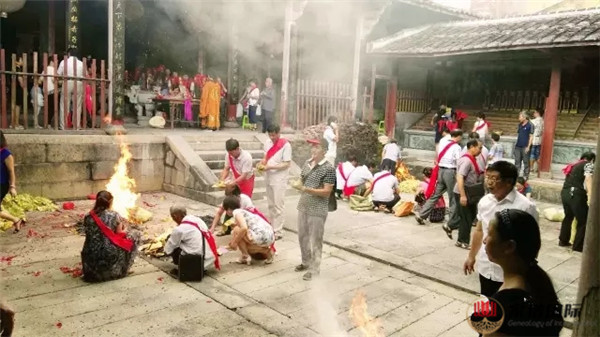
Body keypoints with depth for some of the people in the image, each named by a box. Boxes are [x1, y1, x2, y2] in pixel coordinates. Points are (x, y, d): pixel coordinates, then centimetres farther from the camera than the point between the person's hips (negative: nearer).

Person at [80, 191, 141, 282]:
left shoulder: (88, 217, 1)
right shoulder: (114, 215, -9)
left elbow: (90, 236, 10)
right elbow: (119, 235, -3)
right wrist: (124, 230, 21)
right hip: (110, 256, -6)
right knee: (135, 233, 12)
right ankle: (122, 269, 16)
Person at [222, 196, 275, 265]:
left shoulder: (236, 212, -2)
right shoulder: (244, 211, 26)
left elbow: (244, 228, -20)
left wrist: (234, 242, -7)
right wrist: (231, 244, 52)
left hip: (261, 237, -10)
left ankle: (245, 257, 3)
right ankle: (266, 251, 13)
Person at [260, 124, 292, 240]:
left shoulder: (285, 145, -15)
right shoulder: (267, 142, 5)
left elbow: (286, 164, -16)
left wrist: (270, 167, -23)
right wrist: (262, 163, -6)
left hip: (279, 179, -7)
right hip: (269, 177, 7)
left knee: (278, 205, -3)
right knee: (271, 204, 15)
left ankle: (278, 231, 2)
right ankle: (271, 227, 26)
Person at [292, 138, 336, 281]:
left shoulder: (328, 169, -15)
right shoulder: (306, 164, 7)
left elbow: (327, 192, -18)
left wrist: (307, 189, -27)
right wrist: (297, 184, -3)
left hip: (318, 210, -7)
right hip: (303, 207, 7)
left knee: (315, 240, 3)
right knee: (302, 236, 18)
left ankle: (314, 268, 17)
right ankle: (306, 262, 36)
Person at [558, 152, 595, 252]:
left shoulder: (574, 165, 24)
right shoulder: (589, 165, 4)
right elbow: (588, 179, -13)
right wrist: (590, 197, -23)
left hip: (565, 193, 7)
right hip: (576, 195, -7)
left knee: (568, 217, 24)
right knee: (583, 221, 6)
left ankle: (563, 241, 31)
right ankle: (578, 246, 11)